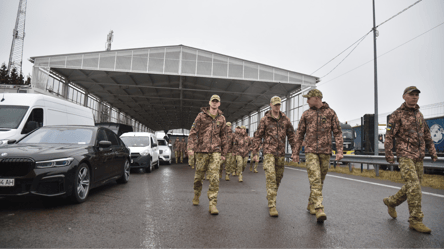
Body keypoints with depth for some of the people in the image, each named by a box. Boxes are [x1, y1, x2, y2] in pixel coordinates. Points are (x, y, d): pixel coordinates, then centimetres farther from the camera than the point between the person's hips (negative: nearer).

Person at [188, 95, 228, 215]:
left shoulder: (221, 118, 11)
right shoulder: (201, 116, 4)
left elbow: (223, 137, 16)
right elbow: (193, 132, 1)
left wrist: (224, 153, 14)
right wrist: (191, 147, -9)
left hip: (215, 151, 1)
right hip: (202, 150, -1)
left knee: (214, 178, -8)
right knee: (199, 175, 9)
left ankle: (213, 204, -4)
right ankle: (196, 196, 34)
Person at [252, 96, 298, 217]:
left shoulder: (285, 119, 7)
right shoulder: (264, 119, -1)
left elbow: (291, 136, 11)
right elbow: (258, 137, 0)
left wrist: (294, 151, 6)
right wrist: (255, 153, -5)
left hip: (281, 153, 4)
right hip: (269, 152, -4)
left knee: (278, 178, 12)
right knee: (271, 177, -13)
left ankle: (269, 197, 35)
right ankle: (272, 206, -10)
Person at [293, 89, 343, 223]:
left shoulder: (330, 113, 6)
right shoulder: (306, 114, 9)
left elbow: (337, 132, 4)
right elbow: (299, 134, 12)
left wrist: (339, 150, -6)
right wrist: (296, 152, 10)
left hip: (325, 152, 1)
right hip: (311, 151, -1)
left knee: (320, 181, 10)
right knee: (315, 180, -13)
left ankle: (311, 204, 27)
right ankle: (319, 210, -16)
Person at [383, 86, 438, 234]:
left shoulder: (419, 114, 16)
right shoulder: (397, 114, -5)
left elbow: (426, 135, 21)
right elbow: (389, 135, -9)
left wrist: (433, 152, 17)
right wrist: (388, 153, -15)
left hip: (419, 156, 7)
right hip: (405, 155, -7)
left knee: (412, 187, 11)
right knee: (414, 186, -13)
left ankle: (391, 202, 32)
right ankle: (415, 221, -6)